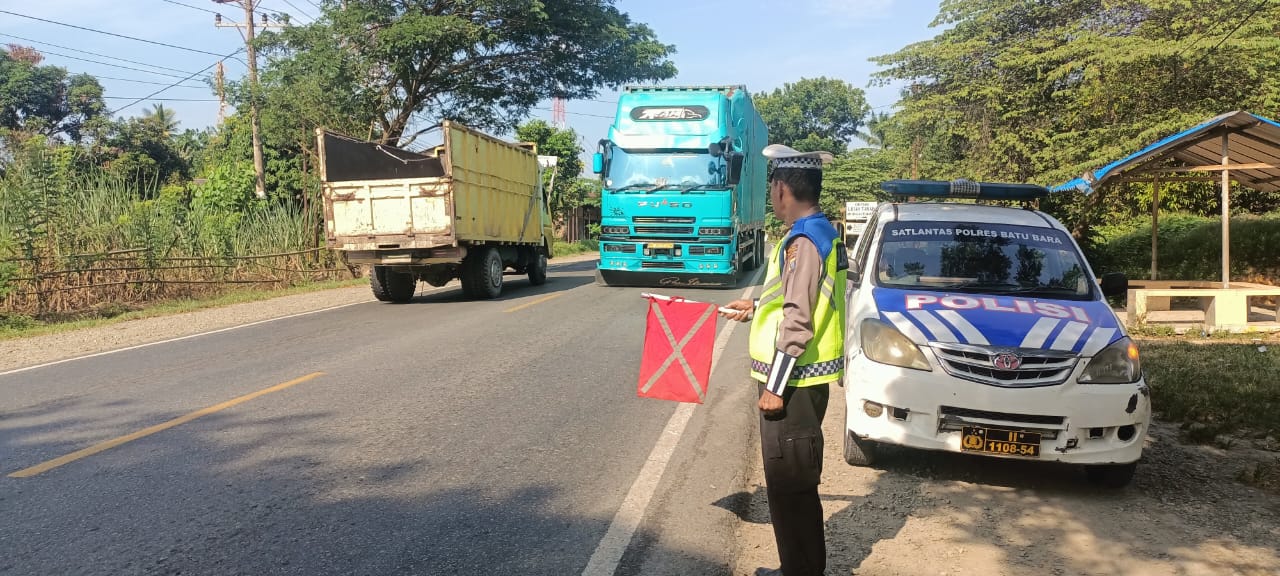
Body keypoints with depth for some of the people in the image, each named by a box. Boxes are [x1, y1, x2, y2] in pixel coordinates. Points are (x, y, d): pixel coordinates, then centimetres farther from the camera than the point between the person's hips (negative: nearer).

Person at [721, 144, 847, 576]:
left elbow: (798, 323, -23)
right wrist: (755, 308, 27)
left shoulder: (803, 242, -20)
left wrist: (774, 387, -20)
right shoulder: (822, 234, 11)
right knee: (795, 483, 19)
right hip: (804, 377, 10)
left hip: (794, 382, -10)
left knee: (788, 483, 1)